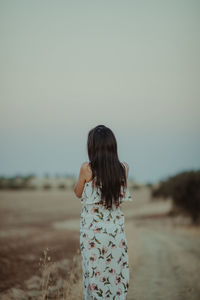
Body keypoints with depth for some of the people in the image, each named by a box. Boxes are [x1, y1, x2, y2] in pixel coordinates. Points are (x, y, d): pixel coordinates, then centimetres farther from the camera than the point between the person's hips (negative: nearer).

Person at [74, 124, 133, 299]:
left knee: (94, 273, 8)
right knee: (117, 272, 12)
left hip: (92, 228, -3)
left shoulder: (87, 169, -13)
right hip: (116, 228, 3)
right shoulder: (124, 168, -5)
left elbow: (78, 193, 4)